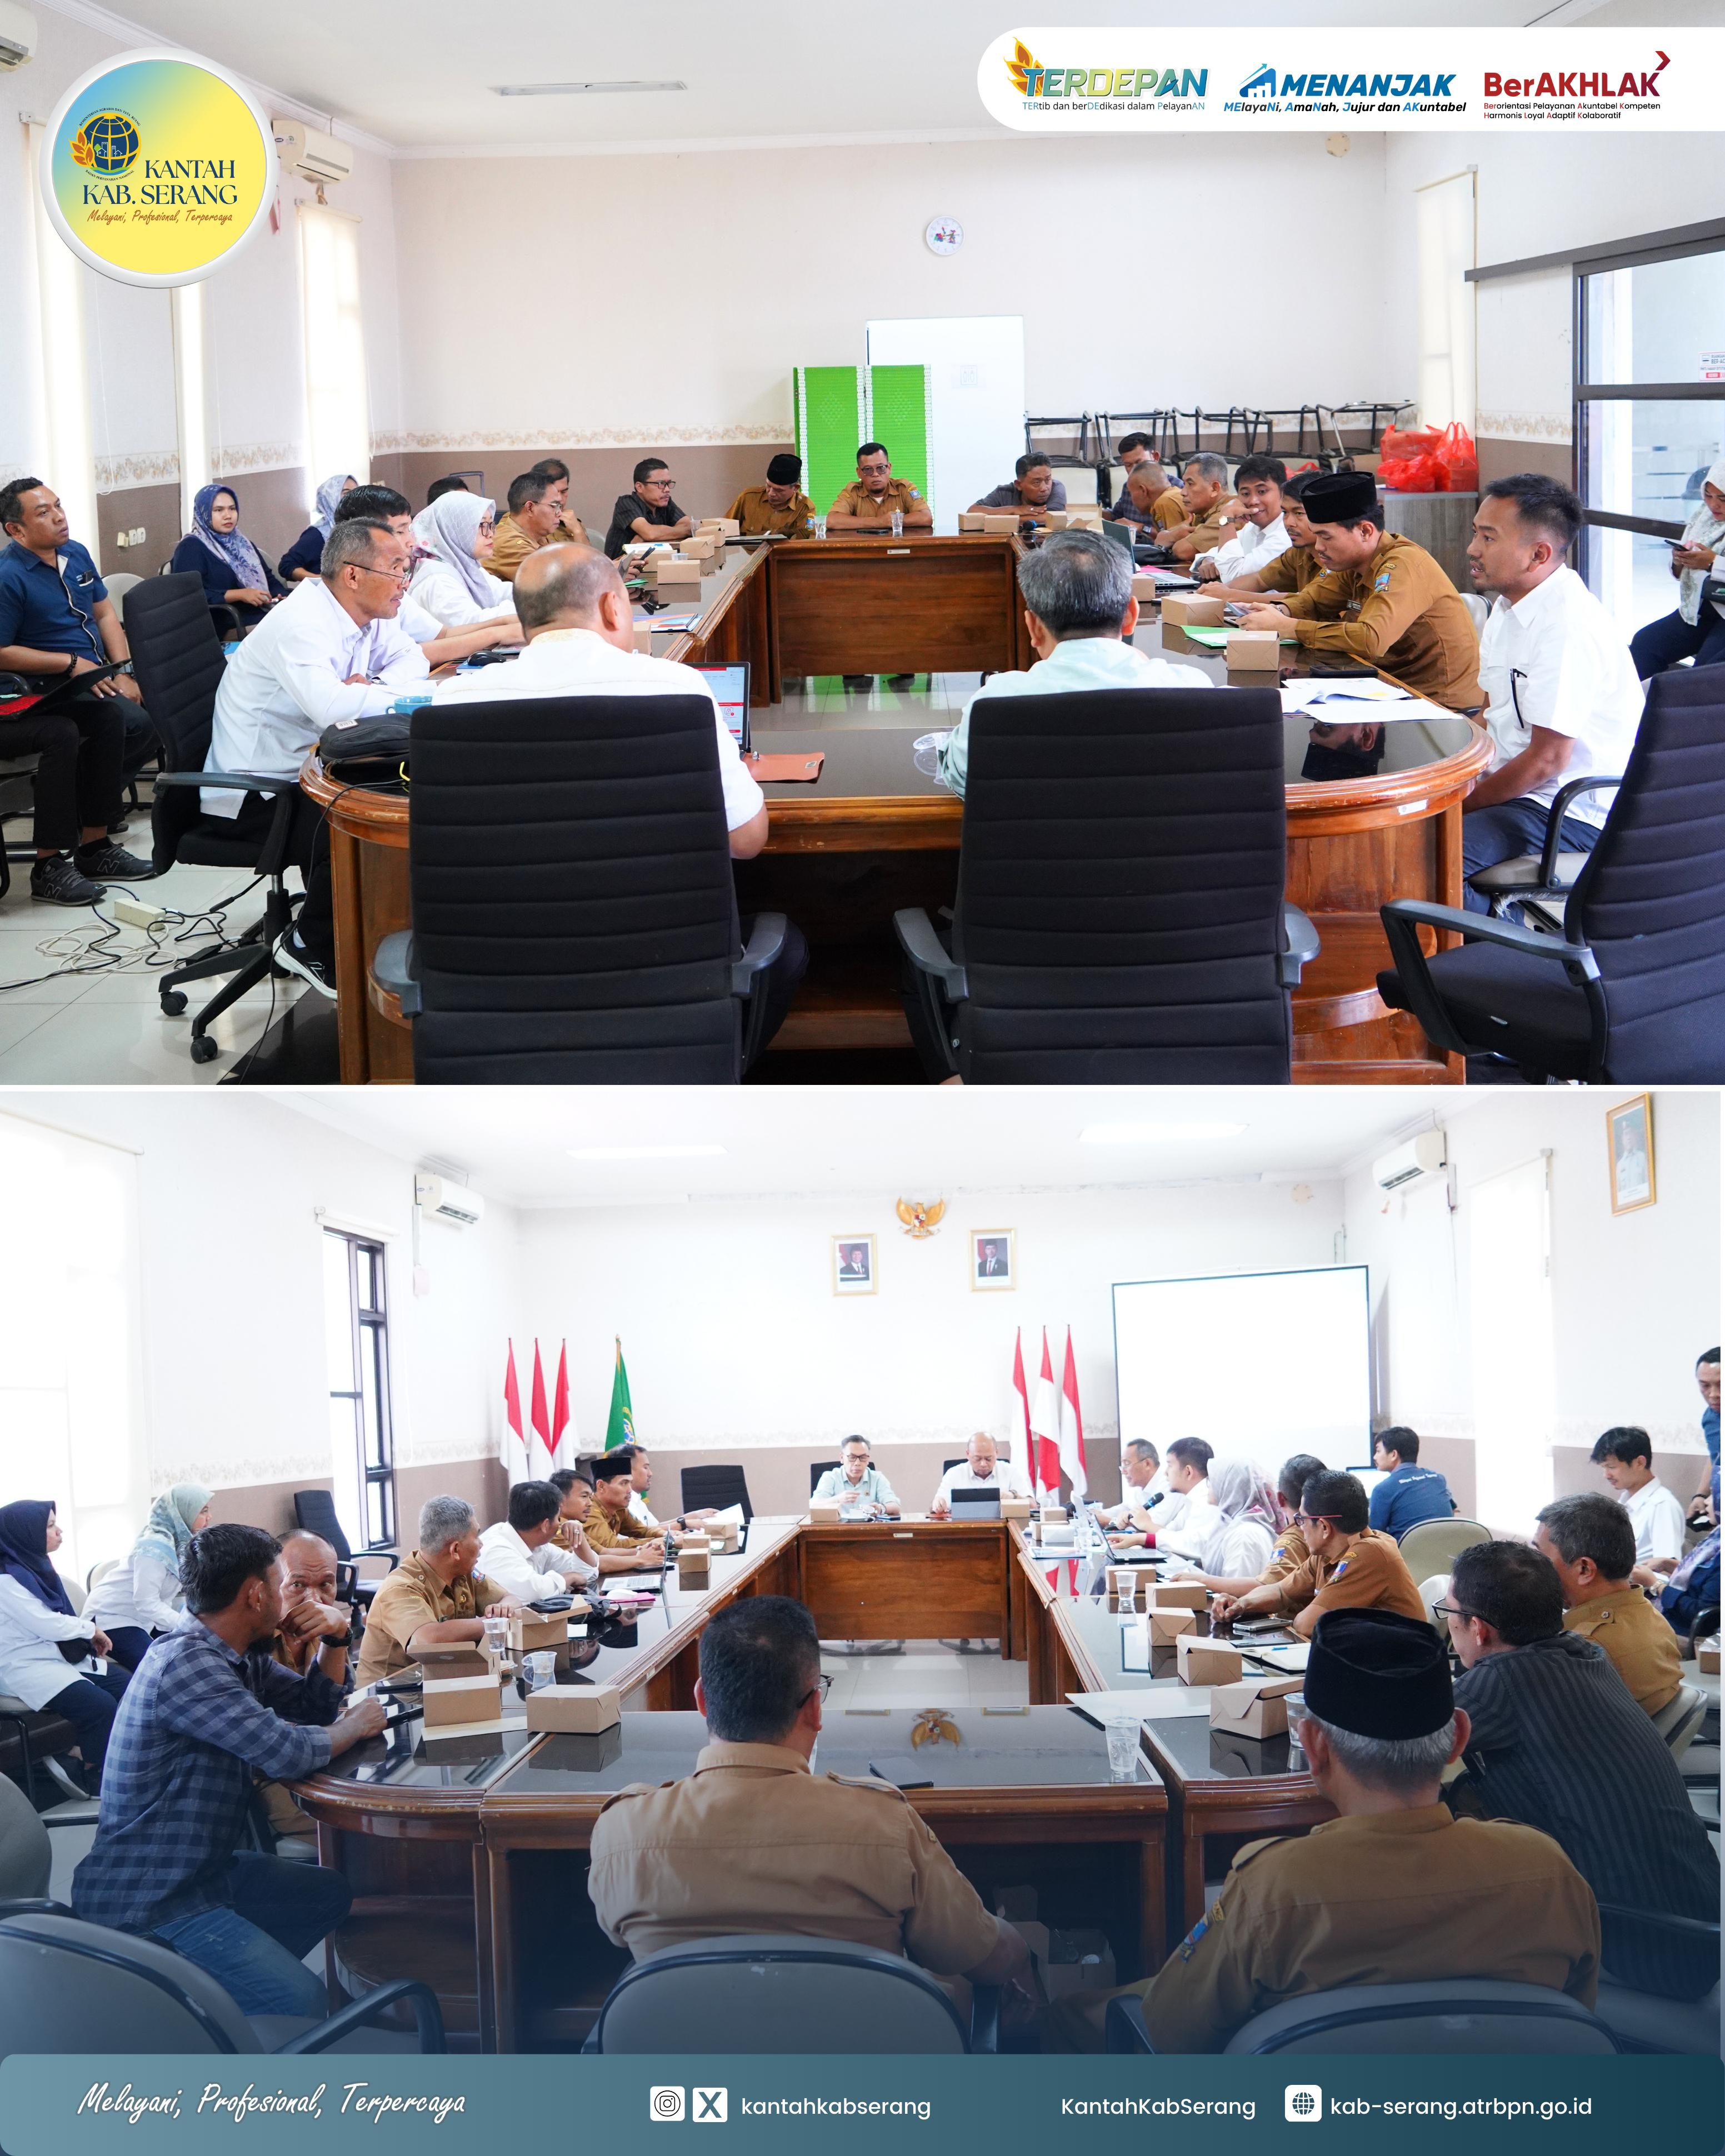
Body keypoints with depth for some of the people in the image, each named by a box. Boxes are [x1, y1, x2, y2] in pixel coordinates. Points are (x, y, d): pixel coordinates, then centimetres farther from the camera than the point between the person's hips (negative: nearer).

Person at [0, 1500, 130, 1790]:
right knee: (101, 1706, -26)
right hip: (28, 1668, -9)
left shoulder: (36, 1565, 13)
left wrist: (90, 1635, -2)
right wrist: (91, 1630, -5)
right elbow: (46, 1625, -20)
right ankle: (98, 1783, -12)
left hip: (61, 1656, 9)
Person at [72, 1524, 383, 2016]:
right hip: (145, 1903, -11)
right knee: (303, 2001, -20)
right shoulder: (187, 1663, -23)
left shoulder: (241, 1656, 7)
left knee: (332, 1894, 24)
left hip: (202, 1868, 11)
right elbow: (288, 1753, -27)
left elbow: (313, 1705, 18)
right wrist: (353, 1727, -8)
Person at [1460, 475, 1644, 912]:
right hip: (1517, 786, 10)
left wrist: (1462, 804, -11)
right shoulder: (1509, 605, 11)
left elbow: (1546, 760, -21)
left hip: (1575, 815, -10)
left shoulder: (1567, 626, -21)